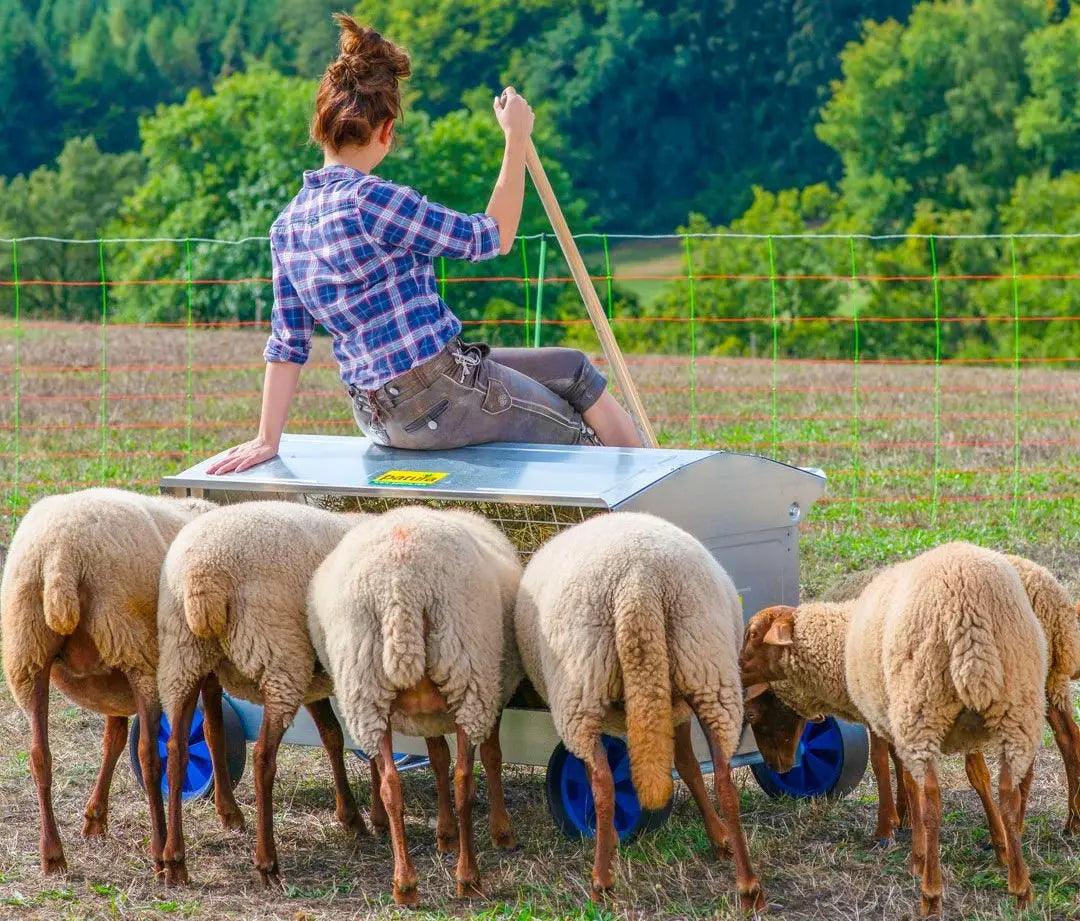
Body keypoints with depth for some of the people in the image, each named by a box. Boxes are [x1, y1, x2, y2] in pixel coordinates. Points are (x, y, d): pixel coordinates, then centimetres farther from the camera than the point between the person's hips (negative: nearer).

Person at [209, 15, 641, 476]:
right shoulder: (371, 200, -21)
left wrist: (267, 438, 7)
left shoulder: (286, 226, 4)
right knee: (584, 439, 16)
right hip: (438, 395, -9)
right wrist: (516, 139, -5)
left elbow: (286, 344, 4)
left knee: (573, 369, 24)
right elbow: (493, 237, -13)